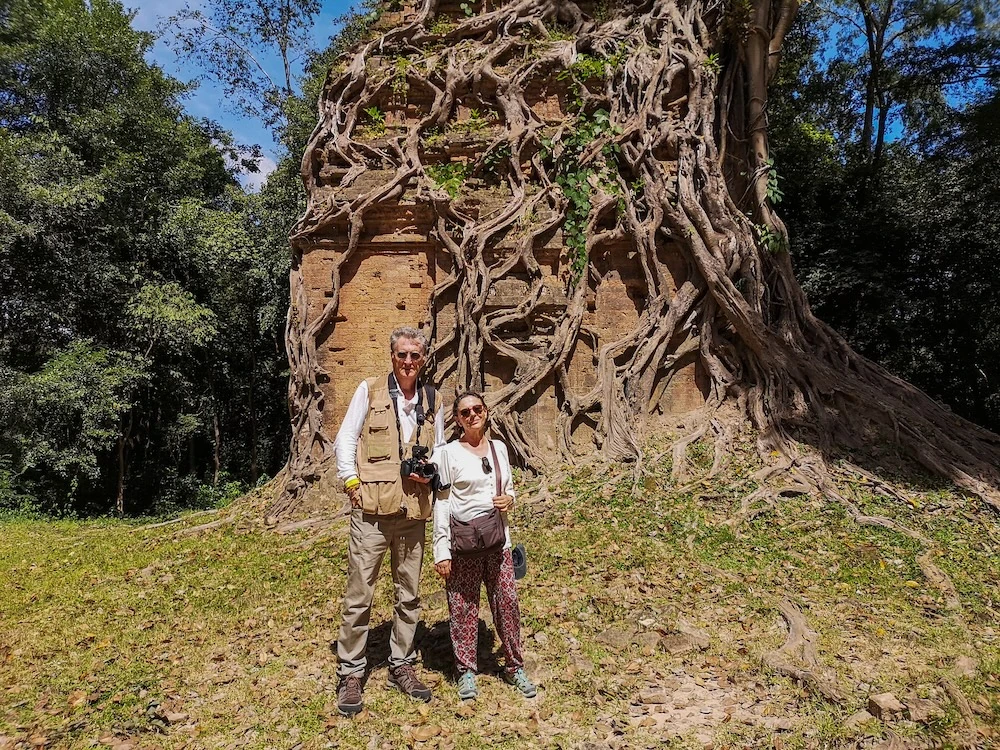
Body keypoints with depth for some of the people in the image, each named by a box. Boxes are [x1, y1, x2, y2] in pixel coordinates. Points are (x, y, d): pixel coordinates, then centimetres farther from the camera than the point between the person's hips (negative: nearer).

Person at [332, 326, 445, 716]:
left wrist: (429, 471, -3)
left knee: (409, 594, 14)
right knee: (359, 594, 1)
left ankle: (402, 666, 29)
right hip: (371, 508, -3)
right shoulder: (369, 390, 0)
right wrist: (351, 481, -11)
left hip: (414, 511, 4)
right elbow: (345, 440, 0)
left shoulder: (433, 400, 9)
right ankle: (350, 674, 15)